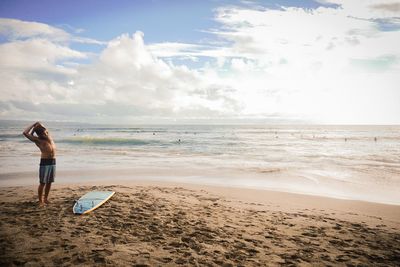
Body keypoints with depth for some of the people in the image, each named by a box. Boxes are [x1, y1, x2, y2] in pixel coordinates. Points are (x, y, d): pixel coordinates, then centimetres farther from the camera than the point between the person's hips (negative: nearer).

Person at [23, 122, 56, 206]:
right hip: (45, 162, -5)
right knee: (42, 183, -1)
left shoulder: (48, 135, 9)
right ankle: (40, 201, 9)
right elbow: (25, 133, -13)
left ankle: (46, 199, 23)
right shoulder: (37, 140, -4)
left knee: (49, 182, 11)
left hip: (53, 162, 5)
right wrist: (33, 125, -2)